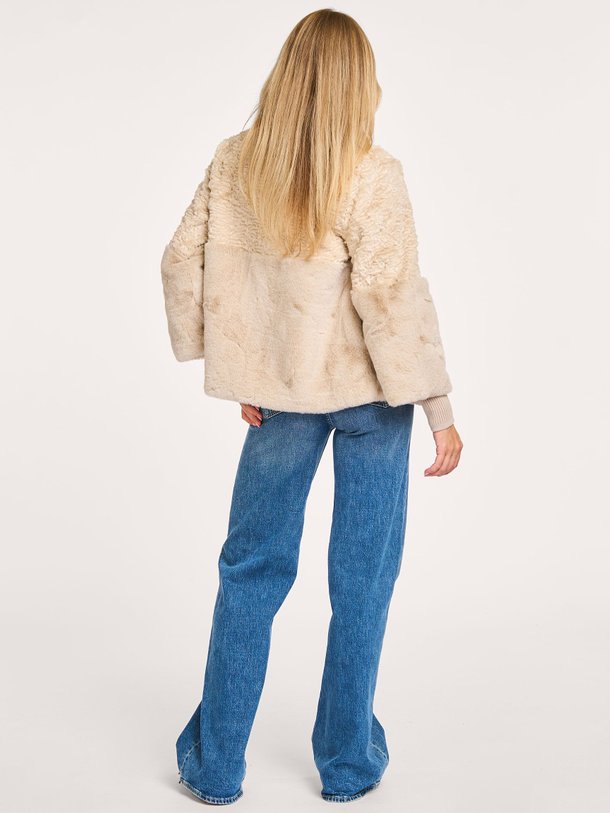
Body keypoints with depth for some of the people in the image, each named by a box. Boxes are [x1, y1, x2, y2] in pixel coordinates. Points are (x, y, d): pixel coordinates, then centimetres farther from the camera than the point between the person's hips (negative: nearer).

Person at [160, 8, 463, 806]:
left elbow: (182, 261, 1)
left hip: (282, 391, 3)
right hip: (369, 392, -3)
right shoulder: (371, 176, -15)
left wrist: (227, 362, 9)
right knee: (362, 576, 11)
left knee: (252, 569, 14)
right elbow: (393, 297, -19)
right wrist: (440, 409, -13)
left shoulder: (235, 162, -2)